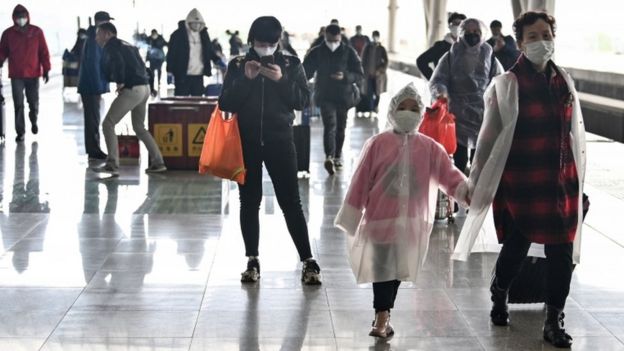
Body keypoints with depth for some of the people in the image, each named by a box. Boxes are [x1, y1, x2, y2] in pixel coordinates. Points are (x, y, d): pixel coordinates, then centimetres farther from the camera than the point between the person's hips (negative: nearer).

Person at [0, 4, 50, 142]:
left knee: (33, 102, 9)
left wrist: (46, 70, -2)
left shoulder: (37, 32, 0)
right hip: (16, 75, 0)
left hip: (33, 74, 0)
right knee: (18, 104, -3)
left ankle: (34, 121, 38)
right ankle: (20, 132, 4)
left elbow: (44, 52, 2)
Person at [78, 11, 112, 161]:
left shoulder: (94, 38, 15)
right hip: (91, 87, -10)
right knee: (93, 120, -5)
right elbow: (92, 65, -21)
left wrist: (99, 87, 19)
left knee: (93, 120, 13)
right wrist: (98, 88, -21)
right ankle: (94, 151, -2)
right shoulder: (94, 40, -16)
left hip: (91, 87, 10)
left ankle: (94, 150, 19)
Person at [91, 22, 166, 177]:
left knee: (108, 124, -5)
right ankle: (158, 162, 22)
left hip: (131, 90, -9)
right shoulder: (126, 45, 23)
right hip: (145, 88, 9)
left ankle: (112, 164, -13)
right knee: (139, 127, 23)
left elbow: (118, 62, -24)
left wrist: (120, 83, -13)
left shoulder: (111, 46, -4)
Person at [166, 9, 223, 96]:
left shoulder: (203, 34, 9)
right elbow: (171, 54, -5)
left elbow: (210, 51, 18)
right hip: (183, 76, -4)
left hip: (198, 76, 5)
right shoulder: (178, 35, -5)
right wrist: (170, 72, -11)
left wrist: (217, 60, 0)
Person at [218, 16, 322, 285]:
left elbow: (302, 100, -4)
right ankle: (252, 261, 14)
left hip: (280, 140, -1)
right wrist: (245, 79, -17)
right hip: (246, 141, 1)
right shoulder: (238, 65, 1)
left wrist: (281, 80, -18)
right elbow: (225, 104, -4)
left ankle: (308, 262, 0)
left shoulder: (291, 65, 1)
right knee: (249, 202, 6)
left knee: (291, 202, -3)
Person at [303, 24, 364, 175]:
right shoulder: (316, 53, -1)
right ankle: (329, 157, -31)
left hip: (343, 96, 2)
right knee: (330, 125, -18)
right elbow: (305, 72, 3)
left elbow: (359, 74, -3)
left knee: (340, 127, 12)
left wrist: (345, 76, -21)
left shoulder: (349, 52, -2)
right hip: (325, 96, -2)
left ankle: (337, 157, 27)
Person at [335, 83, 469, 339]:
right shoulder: (377, 144, -3)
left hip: (411, 222, 3)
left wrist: (466, 192, -21)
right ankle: (382, 315, 4)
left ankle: (382, 315, 24)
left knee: (398, 269, 11)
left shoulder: (429, 148, 3)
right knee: (382, 267, -3)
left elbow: (449, 174, -3)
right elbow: (360, 182, -1)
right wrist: (351, 216, 0)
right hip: (380, 219, -3)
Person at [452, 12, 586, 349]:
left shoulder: (563, 81, 7)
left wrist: (577, 180, 14)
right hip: (520, 181, -4)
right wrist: (476, 182, -3)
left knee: (561, 251, 2)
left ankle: (554, 321, 13)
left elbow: (573, 133, 13)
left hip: (561, 180, 4)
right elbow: (489, 136, -4)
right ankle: (499, 295, 37)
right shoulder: (507, 84, -7)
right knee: (517, 245, 8)